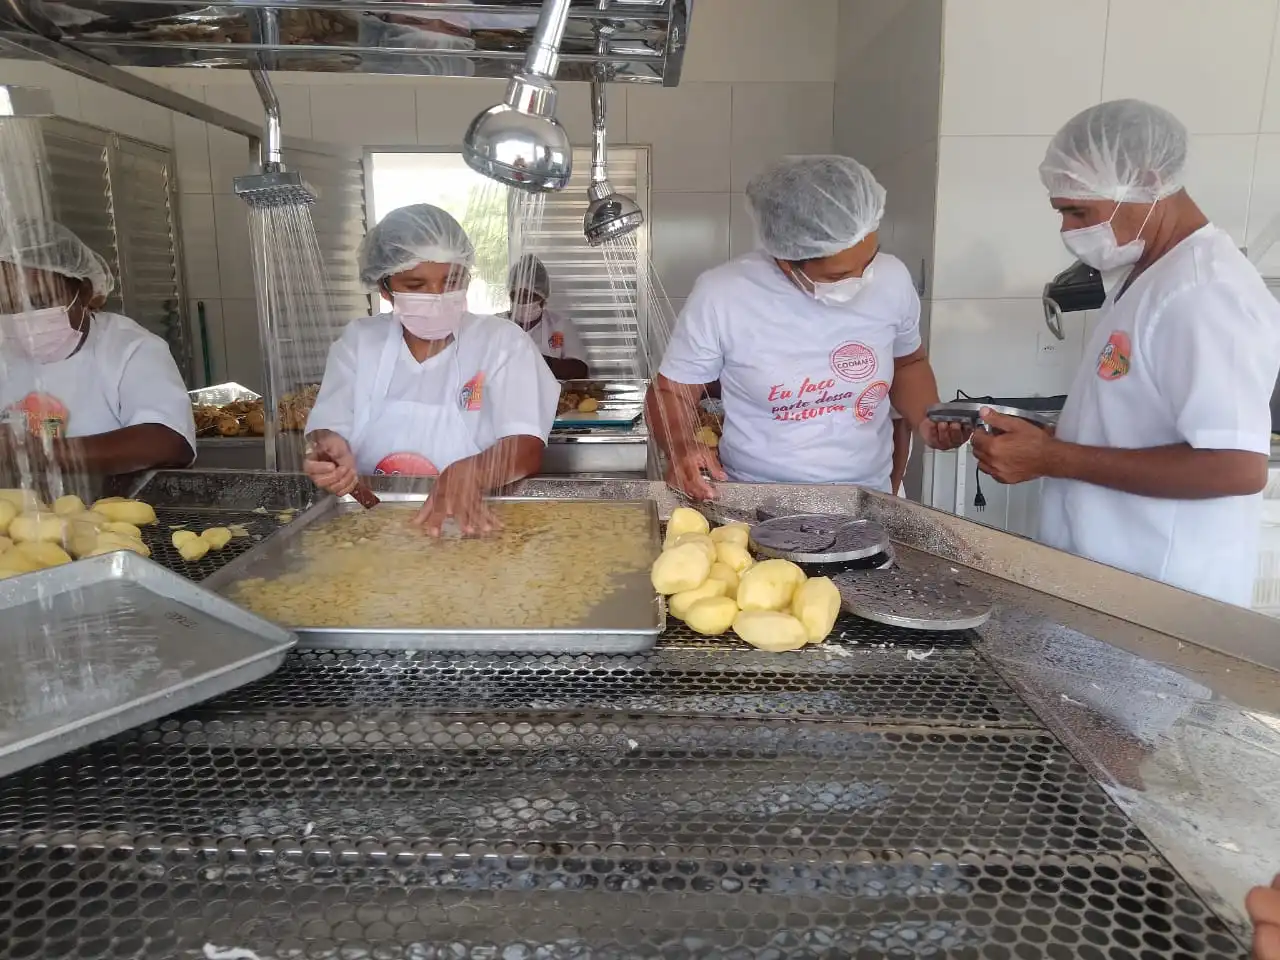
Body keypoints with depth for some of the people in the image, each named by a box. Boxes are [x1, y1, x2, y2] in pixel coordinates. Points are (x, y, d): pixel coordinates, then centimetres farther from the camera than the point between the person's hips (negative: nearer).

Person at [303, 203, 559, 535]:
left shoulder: (503, 342, -2)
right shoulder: (357, 340, 7)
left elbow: (527, 448, -13)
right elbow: (326, 429, 1)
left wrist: (469, 474, -34)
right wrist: (329, 450, -24)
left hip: (471, 524, -1)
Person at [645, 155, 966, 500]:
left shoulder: (892, 279, -4)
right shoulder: (721, 295, -14)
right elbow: (671, 390, -3)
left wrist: (926, 420, -3)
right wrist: (681, 449, -21)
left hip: (866, 499, 2)